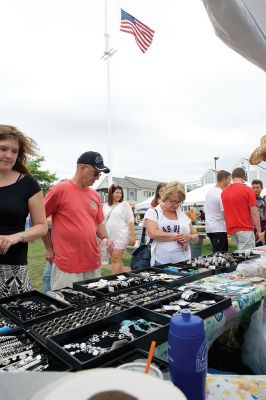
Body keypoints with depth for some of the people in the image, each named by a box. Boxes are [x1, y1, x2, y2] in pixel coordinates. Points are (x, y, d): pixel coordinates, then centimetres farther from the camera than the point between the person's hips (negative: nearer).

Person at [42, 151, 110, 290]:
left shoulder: (95, 195, 8)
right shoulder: (59, 190, -10)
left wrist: (105, 238, 0)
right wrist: (49, 248, -1)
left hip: (94, 263, 6)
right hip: (67, 266, -6)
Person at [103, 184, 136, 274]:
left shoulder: (125, 204, 0)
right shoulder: (105, 206, 13)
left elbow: (130, 221, -5)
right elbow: (102, 221, 18)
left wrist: (132, 236, -12)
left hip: (121, 236, -5)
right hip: (109, 237, 5)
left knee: (116, 259, -10)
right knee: (117, 260, 11)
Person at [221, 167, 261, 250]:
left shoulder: (224, 192, 8)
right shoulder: (247, 190, -9)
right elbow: (254, 213, -11)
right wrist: (259, 231, -5)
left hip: (231, 229, 6)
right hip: (245, 229, -6)